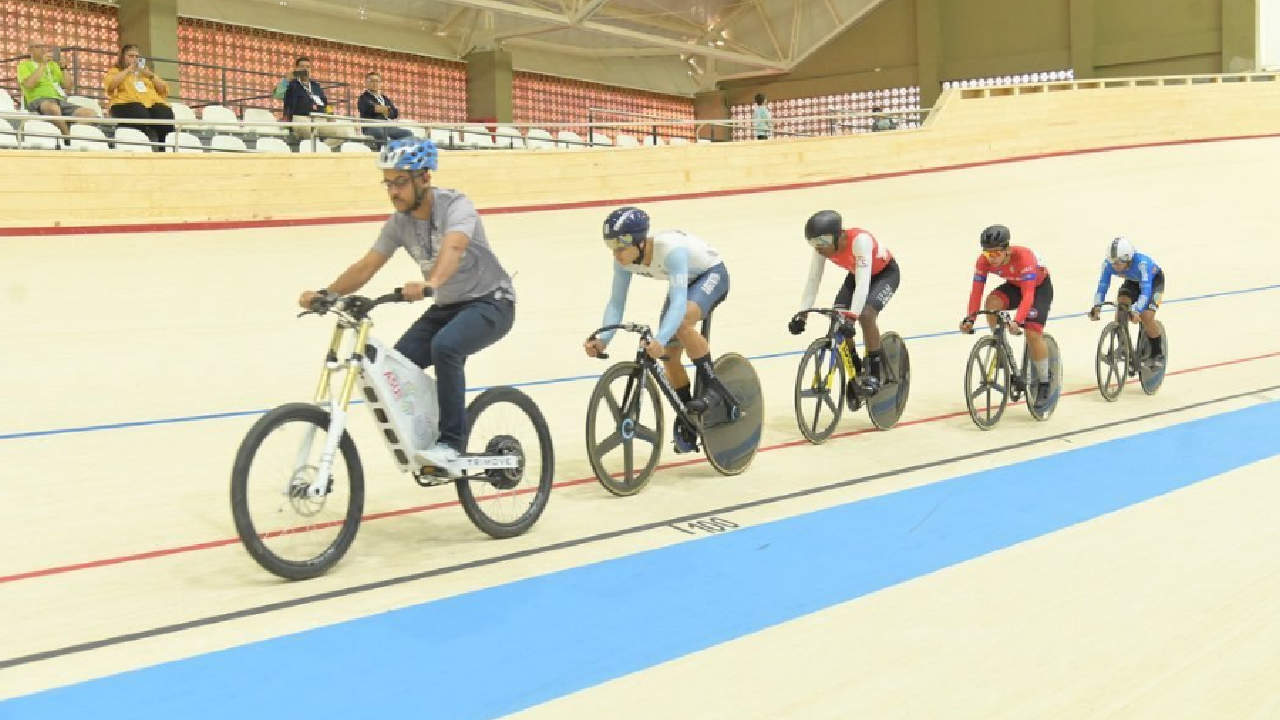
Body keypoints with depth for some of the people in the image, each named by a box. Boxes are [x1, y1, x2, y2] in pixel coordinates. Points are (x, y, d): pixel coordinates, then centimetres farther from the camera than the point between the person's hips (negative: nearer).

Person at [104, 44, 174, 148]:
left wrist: (151, 75, 13)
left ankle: (164, 150, -40)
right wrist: (128, 70, 7)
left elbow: (164, 91, 25)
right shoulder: (115, 71, 26)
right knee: (140, 114, -39)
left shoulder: (145, 72, 36)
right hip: (128, 104, -3)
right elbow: (110, 85, 2)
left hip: (154, 104, 3)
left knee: (166, 115, -33)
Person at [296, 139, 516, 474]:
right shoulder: (399, 223, -2)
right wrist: (325, 294, -22)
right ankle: (422, 445, 9)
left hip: (490, 302, -7)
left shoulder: (455, 205, -22)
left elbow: (453, 247, -42)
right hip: (446, 307, 7)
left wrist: (430, 284, -61)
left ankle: (451, 445, -24)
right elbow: (365, 267, -6)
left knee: (445, 346, -35)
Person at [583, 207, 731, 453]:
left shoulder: (671, 249, -41)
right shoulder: (624, 259, -22)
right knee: (669, 355, 0)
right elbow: (616, 303, -19)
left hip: (711, 274, -7)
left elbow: (678, 302, -48)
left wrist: (660, 340, -62)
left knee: (682, 322, -36)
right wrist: (603, 339, -35)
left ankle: (712, 385, -19)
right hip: (684, 282, 7)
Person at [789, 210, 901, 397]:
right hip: (856, 274, 6)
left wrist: (852, 316, -53)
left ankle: (875, 373, -12)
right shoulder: (823, 246, -22)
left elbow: (863, 282, -45)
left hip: (885, 273, -6)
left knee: (866, 315, -28)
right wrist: (801, 315, -29)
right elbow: (812, 280, -20)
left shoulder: (860, 240, -39)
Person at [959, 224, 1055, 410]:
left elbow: (1028, 295, -44)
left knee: (1033, 332, -19)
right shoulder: (984, 261, -25)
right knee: (992, 302, -28)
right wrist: (969, 319, -39)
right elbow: (976, 291, -25)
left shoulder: (1023, 256, -39)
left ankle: (1045, 384, -1)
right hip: (1014, 285, 4)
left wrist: (1017, 321, -56)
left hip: (1040, 287, -4)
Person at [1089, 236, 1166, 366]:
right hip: (1132, 281, 5)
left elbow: (1145, 290, -47)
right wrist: (1096, 307, -44)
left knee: (1146, 316, -21)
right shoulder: (1108, 264, -29)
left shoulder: (1142, 262, -42)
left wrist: (1136, 311, -61)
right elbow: (1102, 286, -28)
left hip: (1154, 280, -4)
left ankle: (1158, 354, -1)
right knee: (1121, 307, -21)